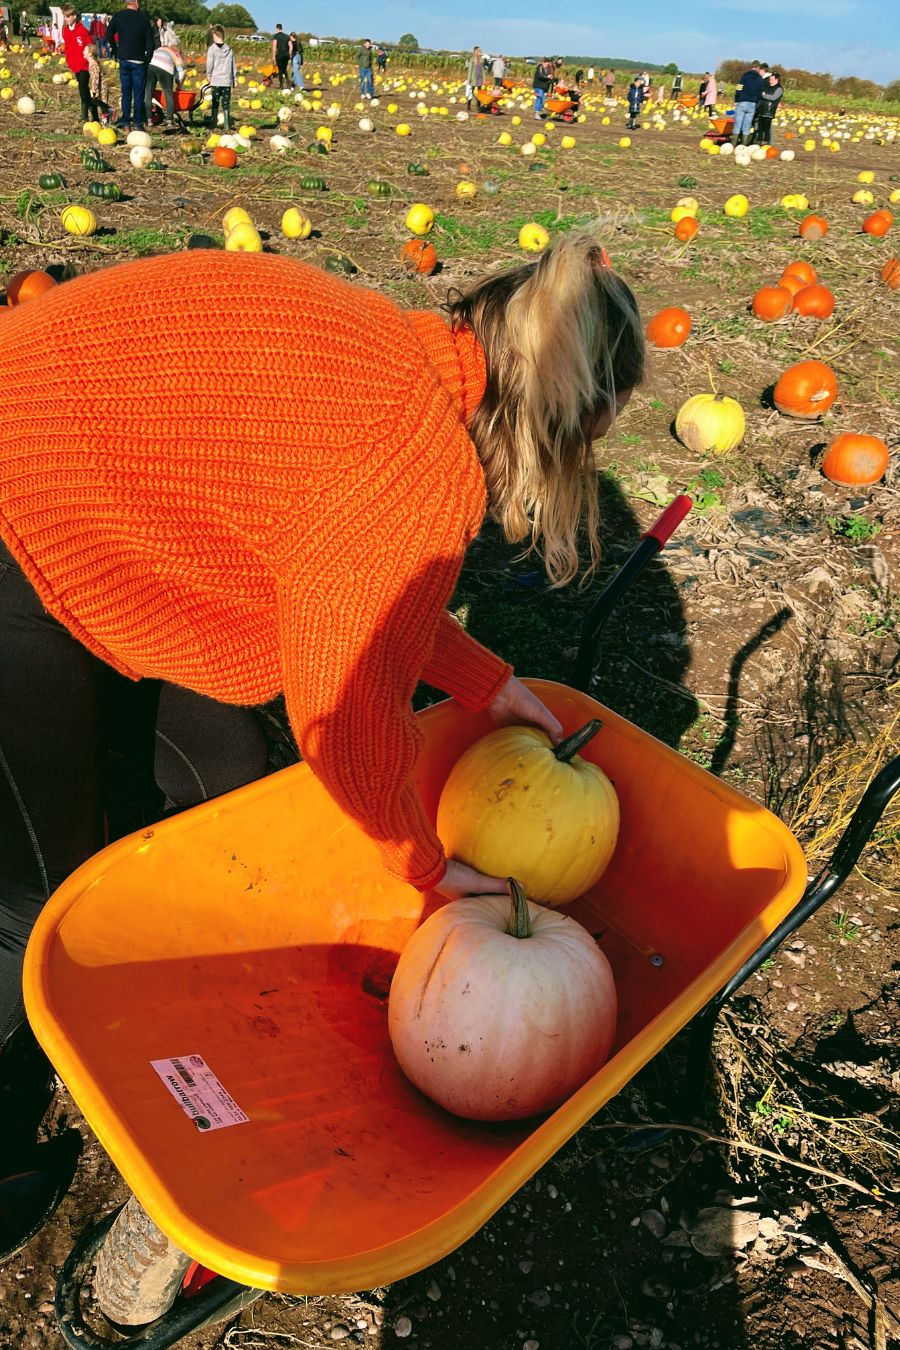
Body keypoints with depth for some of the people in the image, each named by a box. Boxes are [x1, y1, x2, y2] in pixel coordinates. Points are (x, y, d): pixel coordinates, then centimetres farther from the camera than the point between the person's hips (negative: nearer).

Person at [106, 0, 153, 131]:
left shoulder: (118, 16, 1)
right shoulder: (143, 17, -6)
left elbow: (109, 35, 2)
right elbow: (150, 39, -7)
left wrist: (116, 52, 12)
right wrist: (148, 57, 3)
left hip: (124, 59, 3)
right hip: (139, 61, -3)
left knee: (126, 92, 9)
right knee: (139, 93, 2)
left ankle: (125, 124, 7)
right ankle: (138, 124, -1)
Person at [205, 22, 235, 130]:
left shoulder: (212, 48, -7)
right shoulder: (229, 49, 3)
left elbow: (209, 64, -7)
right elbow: (234, 66, 7)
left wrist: (209, 75, 7)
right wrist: (235, 79, 16)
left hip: (215, 80, -2)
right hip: (227, 81, 2)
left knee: (215, 104, 4)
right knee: (226, 104, 7)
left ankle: (213, 125, 3)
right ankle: (227, 126, 4)